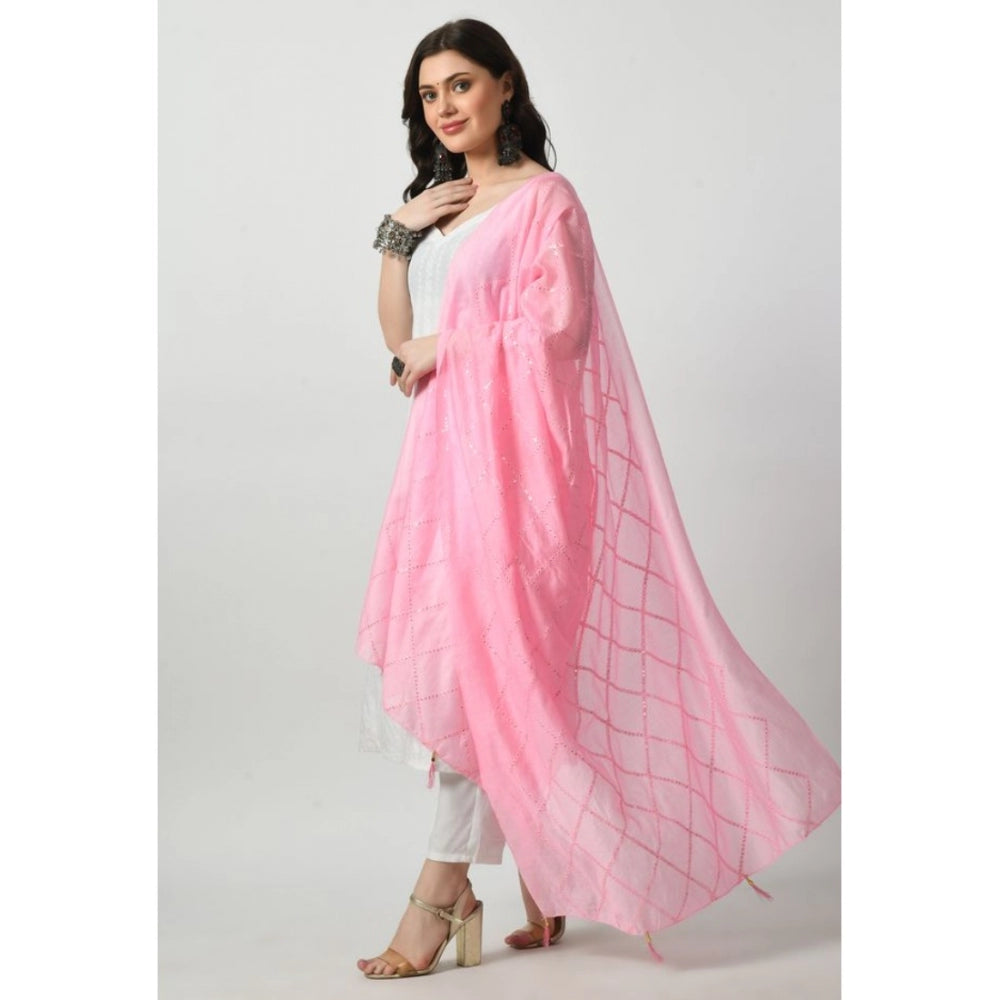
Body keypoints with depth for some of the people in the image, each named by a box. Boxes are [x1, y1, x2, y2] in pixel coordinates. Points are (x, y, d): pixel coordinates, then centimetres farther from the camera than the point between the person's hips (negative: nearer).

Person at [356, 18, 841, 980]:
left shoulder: (543, 197, -3)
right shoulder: (438, 204, 20)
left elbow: (556, 326, -14)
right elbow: (398, 335, 15)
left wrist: (440, 349, -5)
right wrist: (397, 234, 3)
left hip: (511, 448, -7)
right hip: (444, 449, 8)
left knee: (476, 651, -10)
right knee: (436, 651, 4)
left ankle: (443, 889, -2)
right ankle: (541, 881, 15)